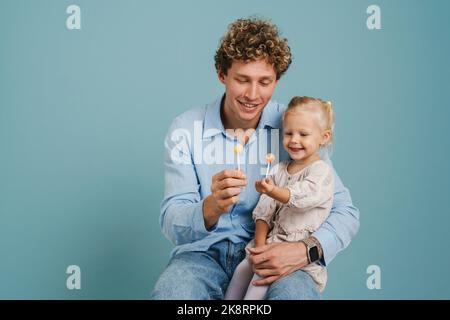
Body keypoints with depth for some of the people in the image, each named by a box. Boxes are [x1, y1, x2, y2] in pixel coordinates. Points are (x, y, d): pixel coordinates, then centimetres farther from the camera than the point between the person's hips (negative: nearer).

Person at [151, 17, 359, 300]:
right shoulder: (186, 129, -4)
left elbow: (346, 212, -3)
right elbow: (172, 225, -9)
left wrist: (308, 249, -24)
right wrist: (212, 207, -32)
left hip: (271, 257, 1)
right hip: (204, 253, 0)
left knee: (297, 292, -33)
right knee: (168, 293, -33)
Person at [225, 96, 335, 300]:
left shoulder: (321, 171, -5)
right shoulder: (279, 170, 15)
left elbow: (300, 197, -25)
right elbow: (264, 212, 10)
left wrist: (273, 191, -44)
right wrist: (260, 244, -4)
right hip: (273, 242, 6)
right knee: (242, 269, -11)